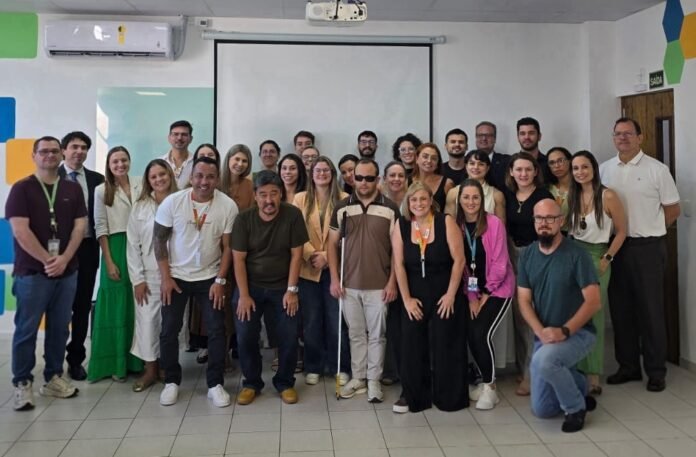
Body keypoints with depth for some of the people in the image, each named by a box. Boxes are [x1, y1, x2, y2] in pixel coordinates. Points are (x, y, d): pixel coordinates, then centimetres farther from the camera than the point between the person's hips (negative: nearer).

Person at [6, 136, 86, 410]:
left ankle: (53, 378, 21)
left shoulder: (73, 189, 9)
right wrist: (47, 259, -13)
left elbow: (80, 226, 3)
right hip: (32, 271, -4)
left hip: (67, 271, 4)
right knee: (26, 329, 1)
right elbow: (20, 231, -11)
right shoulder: (21, 189, -2)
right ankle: (22, 384, 11)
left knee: (59, 328, 10)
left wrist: (64, 259, -10)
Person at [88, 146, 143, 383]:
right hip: (116, 249, -3)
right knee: (117, 305, 2)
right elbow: (100, 227, -3)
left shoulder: (140, 184, 5)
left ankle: (136, 359, 20)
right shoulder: (102, 190, -1)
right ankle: (116, 363, 11)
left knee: (139, 305, 7)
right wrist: (109, 261, -9)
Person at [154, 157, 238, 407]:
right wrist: (165, 277, -9)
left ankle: (215, 384, 12)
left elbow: (228, 247, -6)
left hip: (210, 278, 0)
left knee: (217, 330, -1)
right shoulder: (172, 202, -12)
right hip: (176, 276, 0)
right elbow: (159, 240, -6)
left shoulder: (228, 206, -12)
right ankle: (171, 382, 23)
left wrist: (220, 280, -10)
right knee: (169, 330, 6)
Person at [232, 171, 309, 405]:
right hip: (250, 286, 1)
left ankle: (285, 382, 21)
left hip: (282, 287, 0)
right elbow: (239, 259, -8)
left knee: (289, 337, 0)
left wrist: (291, 290, -11)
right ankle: (251, 383, 20)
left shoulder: (293, 215, -12)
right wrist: (243, 295, -12)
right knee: (245, 337, -1)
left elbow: (296, 255, -9)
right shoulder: (244, 219, -10)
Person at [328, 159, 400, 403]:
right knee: (356, 334, 13)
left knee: (376, 335, 8)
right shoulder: (342, 207, 1)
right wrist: (334, 279, -2)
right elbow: (332, 244, 5)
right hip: (350, 285, 2)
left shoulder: (390, 208, -4)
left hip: (379, 286, -2)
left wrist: (392, 282, -8)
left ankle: (374, 380, 21)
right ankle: (358, 377, 26)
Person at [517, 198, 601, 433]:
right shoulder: (527, 256, 0)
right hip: (543, 337, 5)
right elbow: (524, 300, -2)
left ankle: (576, 406, -7)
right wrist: (541, 332, -18)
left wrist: (564, 331, -25)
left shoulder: (576, 255, -14)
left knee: (543, 361, -36)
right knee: (541, 410, 7)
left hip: (577, 333, -5)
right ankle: (578, 389, 38)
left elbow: (593, 301, -17)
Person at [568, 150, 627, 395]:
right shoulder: (571, 196, 7)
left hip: (597, 257, -4)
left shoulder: (608, 196, -9)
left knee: (593, 316, -2)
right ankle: (577, 371, 15)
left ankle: (593, 376, 5)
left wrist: (606, 259, -10)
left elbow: (621, 231, -4)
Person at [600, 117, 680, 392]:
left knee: (651, 310, 2)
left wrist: (648, 230, 4)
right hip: (616, 246, 4)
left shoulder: (657, 169, -3)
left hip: (647, 248, -4)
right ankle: (628, 366, 22)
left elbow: (673, 209, 1)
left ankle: (656, 371, 14)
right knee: (621, 308, 10)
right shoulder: (604, 170, 7)